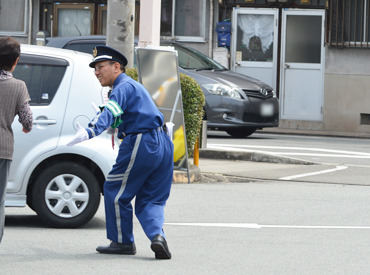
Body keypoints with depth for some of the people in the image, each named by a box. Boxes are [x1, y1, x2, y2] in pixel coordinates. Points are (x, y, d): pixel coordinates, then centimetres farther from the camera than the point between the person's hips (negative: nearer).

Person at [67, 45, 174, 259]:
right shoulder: (134, 86, 22)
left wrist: (89, 132, -41)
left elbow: (109, 114, -28)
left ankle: (123, 242, 14)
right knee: (150, 199, 12)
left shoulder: (124, 87, -9)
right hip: (163, 144, 10)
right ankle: (157, 235, -12)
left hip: (142, 145, -10)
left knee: (115, 192, 6)